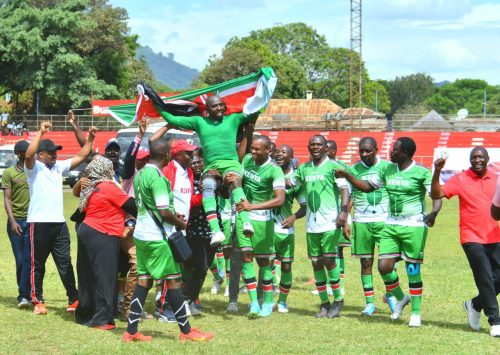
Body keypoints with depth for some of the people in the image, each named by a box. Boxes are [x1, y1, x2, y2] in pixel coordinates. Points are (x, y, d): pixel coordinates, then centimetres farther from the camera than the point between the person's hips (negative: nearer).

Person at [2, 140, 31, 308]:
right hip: (16, 221, -1)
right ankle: (25, 293, 12)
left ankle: (24, 295, -12)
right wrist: (12, 221, -12)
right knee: (20, 260, 1)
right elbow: (7, 199, -1)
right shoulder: (9, 173, 3)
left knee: (28, 258, -9)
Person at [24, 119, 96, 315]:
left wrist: (90, 139, 8)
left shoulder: (59, 166, 15)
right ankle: (38, 301, 11)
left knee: (65, 263, 7)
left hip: (59, 223, 6)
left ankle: (74, 300, 10)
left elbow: (81, 157, 19)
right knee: (38, 265, 4)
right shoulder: (33, 167, -4)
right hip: (39, 223, -6)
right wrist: (40, 132, -25)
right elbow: (29, 154, -25)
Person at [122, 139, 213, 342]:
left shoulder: (140, 174, 9)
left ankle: (131, 331, 7)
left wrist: (174, 219, 18)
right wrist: (181, 223, -3)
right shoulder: (157, 177, -19)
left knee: (144, 280, 10)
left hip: (141, 234, 9)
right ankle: (186, 331, 6)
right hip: (157, 237, -8)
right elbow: (164, 212, -22)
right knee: (173, 280, 0)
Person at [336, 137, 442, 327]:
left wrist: (434, 212, -35)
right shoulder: (387, 170, 8)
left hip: (414, 226, -5)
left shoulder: (421, 172, -9)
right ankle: (400, 298, 24)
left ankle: (415, 313, 12)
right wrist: (347, 176, 9)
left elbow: (436, 195, -15)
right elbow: (368, 186, 20)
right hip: (391, 225, 5)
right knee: (384, 267, -2)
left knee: (413, 269, 0)